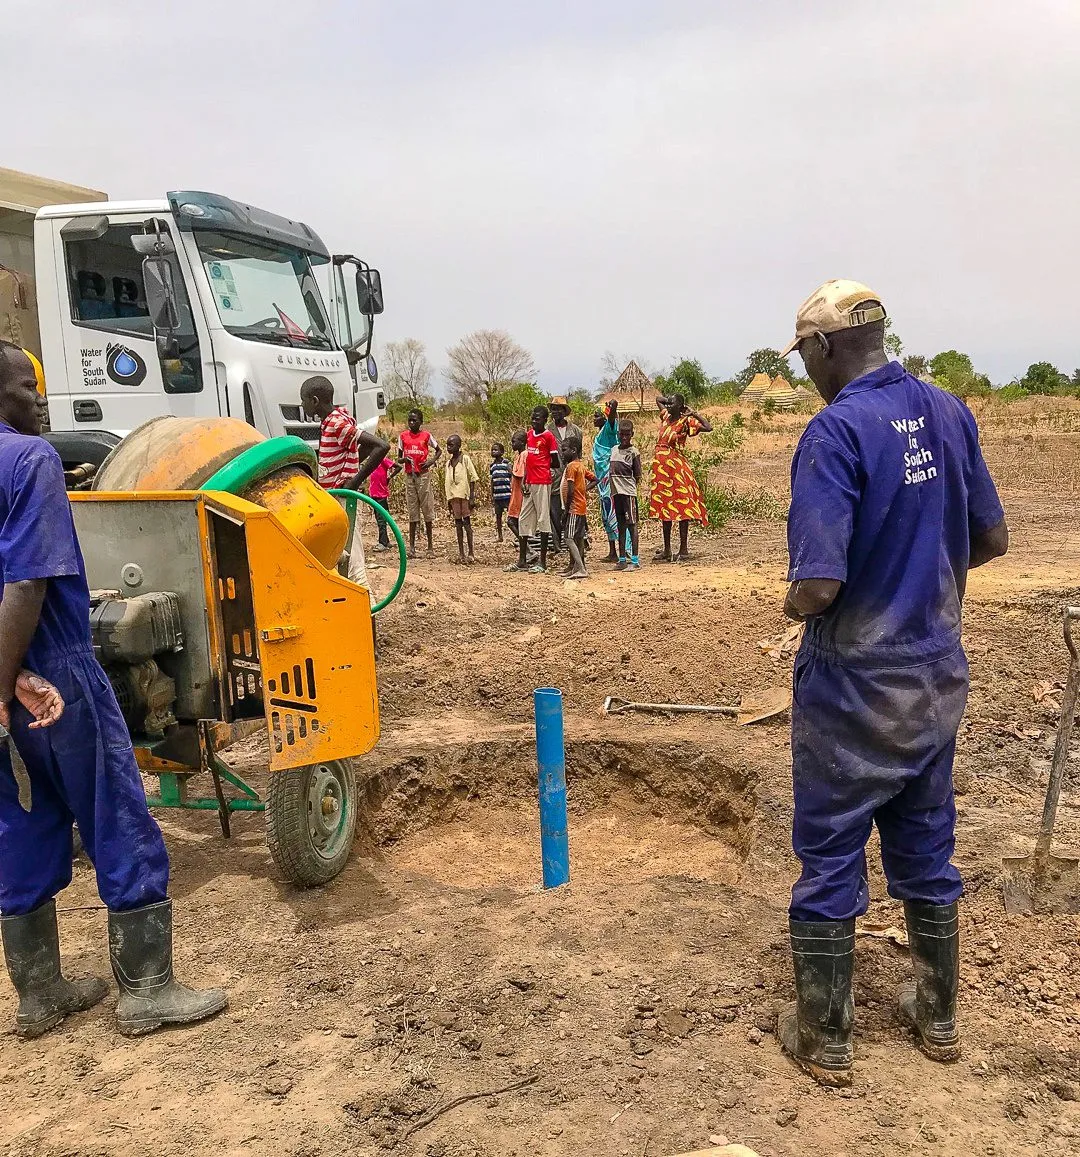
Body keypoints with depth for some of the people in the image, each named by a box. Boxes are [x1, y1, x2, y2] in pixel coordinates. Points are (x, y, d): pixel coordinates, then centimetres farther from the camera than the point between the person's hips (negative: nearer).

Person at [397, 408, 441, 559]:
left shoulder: (426, 435, 1)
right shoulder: (403, 436, 6)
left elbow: (438, 450, 12)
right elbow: (399, 458, 11)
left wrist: (432, 461, -5)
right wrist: (403, 459, -12)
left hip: (423, 475, -2)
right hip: (409, 476, 2)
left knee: (427, 510, 0)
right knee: (412, 512, 4)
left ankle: (431, 547, 6)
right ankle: (411, 547, 5)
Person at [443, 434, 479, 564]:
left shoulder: (465, 459, -4)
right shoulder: (448, 462, 12)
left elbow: (473, 478, -7)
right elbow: (447, 481, 15)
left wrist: (472, 497, -12)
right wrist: (448, 500, 12)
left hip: (464, 495, -5)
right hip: (453, 496, 5)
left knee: (467, 523, -2)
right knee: (458, 524, 7)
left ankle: (471, 553, 2)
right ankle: (461, 553, 11)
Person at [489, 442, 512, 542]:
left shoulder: (506, 463, -4)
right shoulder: (492, 465, 10)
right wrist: (491, 496, 15)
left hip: (507, 494, -5)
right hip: (497, 495, 5)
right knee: (498, 515, 10)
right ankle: (499, 535, 19)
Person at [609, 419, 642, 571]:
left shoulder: (633, 452, -4)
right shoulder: (614, 449, 13)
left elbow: (638, 476, -4)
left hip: (628, 492, -6)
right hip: (616, 492, 6)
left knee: (631, 524, -6)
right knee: (620, 525, 10)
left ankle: (634, 560, -6)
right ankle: (622, 559, 16)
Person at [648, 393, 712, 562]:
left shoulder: (686, 421, -7)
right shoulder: (666, 416, 11)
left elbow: (708, 428, -20)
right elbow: (658, 399, 29)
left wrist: (694, 414, -11)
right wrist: (671, 402, 17)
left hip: (677, 466, -7)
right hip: (661, 466, 7)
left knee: (682, 507, -4)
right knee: (664, 507, 11)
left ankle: (684, 550, -1)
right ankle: (667, 550, 18)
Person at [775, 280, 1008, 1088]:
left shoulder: (837, 431, -21)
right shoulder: (948, 413, 1)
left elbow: (818, 587, -27)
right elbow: (993, 540, 9)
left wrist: (792, 602, -5)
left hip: (855, 690, -7)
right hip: (939, 679, 7)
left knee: (830, 862, 9)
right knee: (926, 852, 21)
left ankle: (825, 1040, 24)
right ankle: (938, 1016, 38)